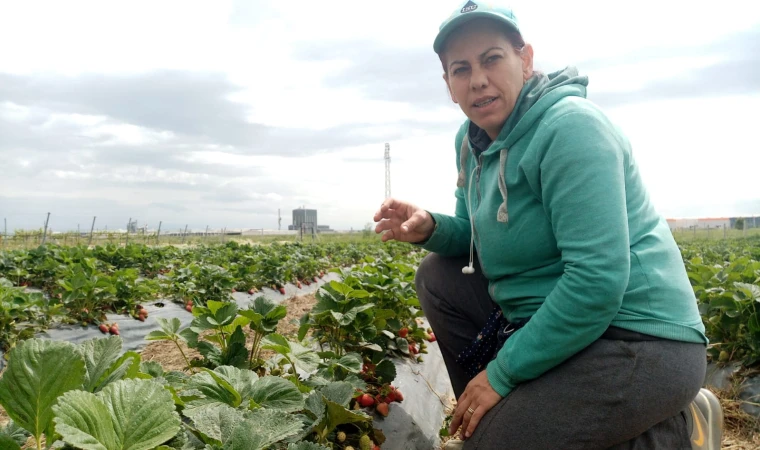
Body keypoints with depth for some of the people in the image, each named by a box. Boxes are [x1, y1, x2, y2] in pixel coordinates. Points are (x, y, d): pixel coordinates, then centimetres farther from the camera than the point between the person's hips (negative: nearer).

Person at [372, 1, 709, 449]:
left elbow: (598, 281, -26)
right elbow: (481, 234, 17)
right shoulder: (472, 140, 6)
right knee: (437, 276, 6)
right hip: (554, 321, 8)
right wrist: (430, 228, -6)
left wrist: (502, 373, -19)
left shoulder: (570, 126, -20)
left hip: (639, 344, -8)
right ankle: (501, 410, 11)